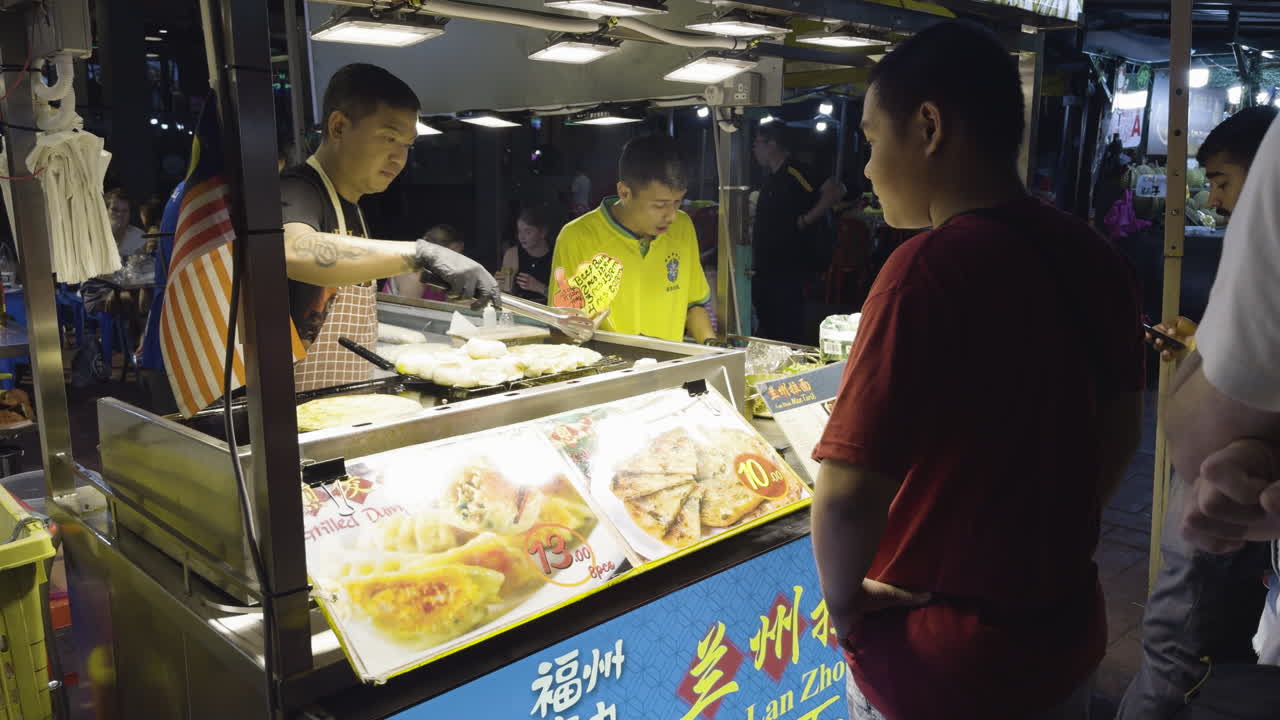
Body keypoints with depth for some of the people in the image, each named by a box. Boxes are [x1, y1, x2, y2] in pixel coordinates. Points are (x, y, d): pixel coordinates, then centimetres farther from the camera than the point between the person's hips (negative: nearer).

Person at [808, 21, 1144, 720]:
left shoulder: (932, 268, -25)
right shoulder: (1096, 259, -3)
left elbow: (849, 493, -29)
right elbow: (1120, 434, 8)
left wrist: (843, 595, -11)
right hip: (1068, 636, 7)